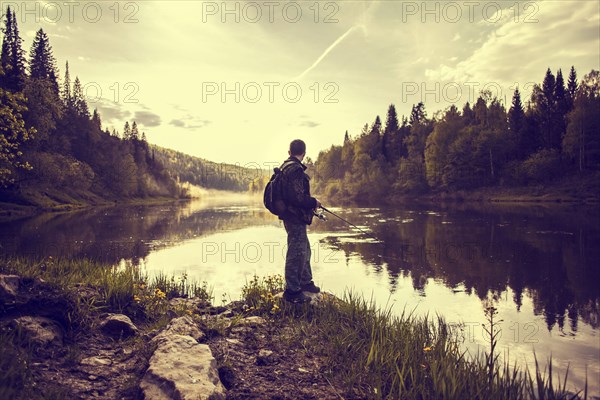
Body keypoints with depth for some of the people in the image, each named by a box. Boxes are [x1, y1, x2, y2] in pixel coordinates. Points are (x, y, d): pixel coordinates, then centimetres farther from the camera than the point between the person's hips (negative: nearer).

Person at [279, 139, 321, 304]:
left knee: (304, 249, 22)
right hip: (295, 217, -11)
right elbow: (297, 197, -26)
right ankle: (292, 291, 4)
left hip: (291, 216, 11)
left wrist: (310, 203, 22)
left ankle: (305, 282, 35)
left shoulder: (284, 167, 14)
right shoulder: (296, 170, -20)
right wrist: (313, 202, -11)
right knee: (296, 253, -4)